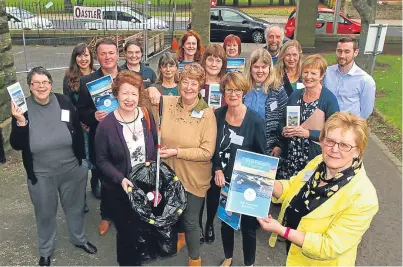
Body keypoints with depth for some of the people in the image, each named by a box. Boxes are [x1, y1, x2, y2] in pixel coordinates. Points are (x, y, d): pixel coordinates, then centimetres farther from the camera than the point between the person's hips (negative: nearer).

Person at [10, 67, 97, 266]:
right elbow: (16, 145, -13)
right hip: (41, 175, -1)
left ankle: (79, 239, 48)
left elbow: (78, 133, 2)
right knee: (45, 213, 18)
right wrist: (20, 122, -28)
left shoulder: (64, 102, -10)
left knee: (75, 207, 21)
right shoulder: (22, 108, -11)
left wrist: (81, 159, 5)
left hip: (72, 170, 1)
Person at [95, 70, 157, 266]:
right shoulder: (106, 124, -16)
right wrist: (120, 178, -24)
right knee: (126, 231, 15)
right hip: (121, 189, -3)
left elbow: (156, 146, 6)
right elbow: (102, 160, -11)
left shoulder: (147, 116, -6)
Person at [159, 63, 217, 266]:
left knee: (190, 220, 12)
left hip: (194, 178, -4)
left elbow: (207, 152, -21)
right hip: (169, 173, 4)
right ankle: (180, 236, 59)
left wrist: (177, 152, -25)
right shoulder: (167, 103, -8)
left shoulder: (207, 114, -18)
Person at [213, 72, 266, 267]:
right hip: (223, 181, 4)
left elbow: (261, 155, -8)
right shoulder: (217, 115, -5)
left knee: (248, 225, 12)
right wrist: (217, 170, -7)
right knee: (225, 221, 21)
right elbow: (213, 147, 5)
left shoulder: (255, 121, -16)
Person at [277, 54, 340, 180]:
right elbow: (283, 122, 14)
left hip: (314, 157, -4)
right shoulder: (295, 95, 5)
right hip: (289, 155, 4)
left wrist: (307, 133, -20)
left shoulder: (329, 99, -9)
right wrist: (284, 131, -7)